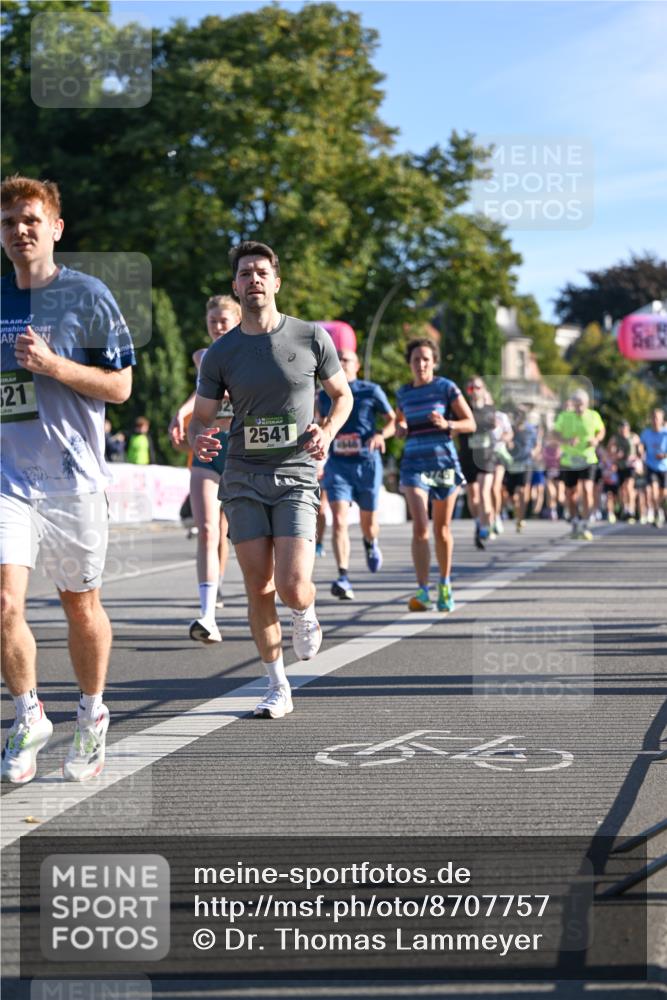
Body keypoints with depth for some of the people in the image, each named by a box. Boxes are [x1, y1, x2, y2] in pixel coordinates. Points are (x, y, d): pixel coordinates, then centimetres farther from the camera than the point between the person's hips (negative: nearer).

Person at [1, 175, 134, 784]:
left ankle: (92, 717, 31)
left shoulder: (87, 296, -2)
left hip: (72, 477, -2)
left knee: (81, 605, 9)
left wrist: (54, 366, -15)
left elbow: (120, 386, -4)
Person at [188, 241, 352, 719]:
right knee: (259, 588, 2)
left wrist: (327, 433, -7)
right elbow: (200, 418, 8)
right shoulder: (221, 353, 4)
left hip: (296, 475, -2)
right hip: (243, 481, 2)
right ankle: (278, 688, 17)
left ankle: (306, 617, 23)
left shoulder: (311, 337, 0)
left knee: (293, 587, -15)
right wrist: (198, 440, -16)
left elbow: (343, 395, 13)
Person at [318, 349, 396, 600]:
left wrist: (381, 435, -17)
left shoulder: (371, 391, 1)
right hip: (337, 465, 1)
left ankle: (371, 544, 48)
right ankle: (343, 579, -23)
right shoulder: (324, 396, 9)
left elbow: (393, 420, 4)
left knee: (368, 523, 9)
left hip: (367, 463, -1)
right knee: (339, 520, -17)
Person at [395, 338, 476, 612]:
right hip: (414, 464, 1)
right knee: (420, 528, -15)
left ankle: (445, 585, 27)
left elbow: (471, 424, -2)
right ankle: (423, 591, -18)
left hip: (445, 464, -1)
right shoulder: (403, 394, 8)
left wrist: (446, 424, -19)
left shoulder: (446, 388, -1)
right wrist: (400, 429, 1)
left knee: (442, 530, 9)